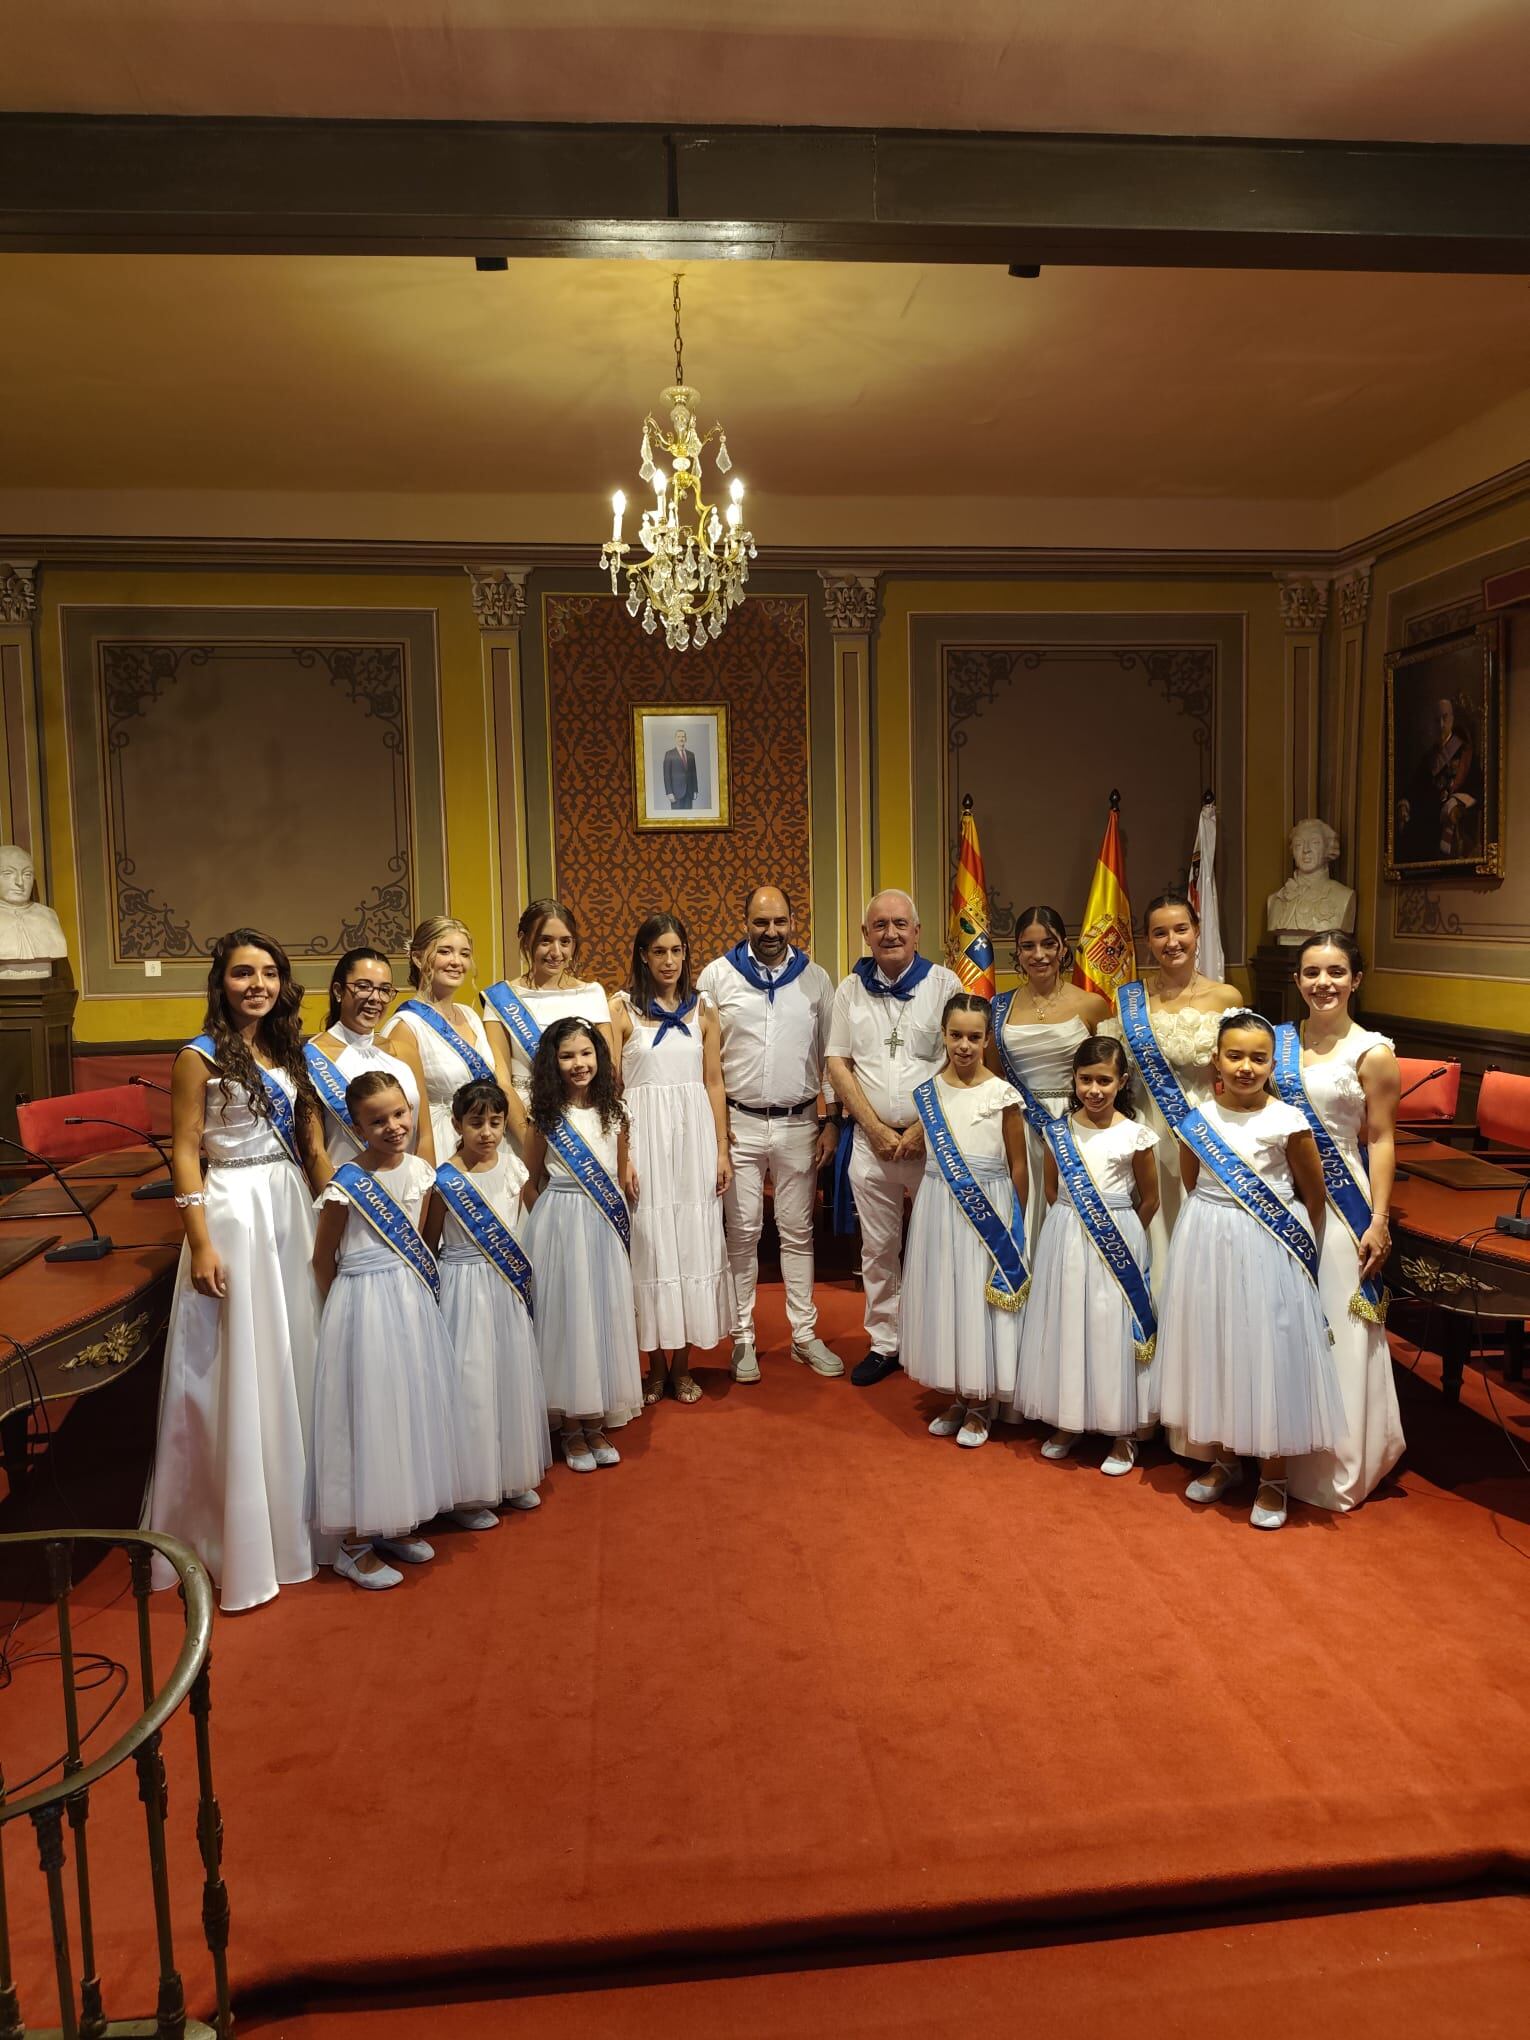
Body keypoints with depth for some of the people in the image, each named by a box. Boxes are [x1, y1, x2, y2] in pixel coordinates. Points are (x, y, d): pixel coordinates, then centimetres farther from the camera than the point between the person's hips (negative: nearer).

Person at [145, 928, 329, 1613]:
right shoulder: (201, 1057, -8)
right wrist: (201, 1244, -16)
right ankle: (239, 1538, 14)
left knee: (292, 1357, 13)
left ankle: (293, 1516, 28)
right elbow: (184, 1153, -10)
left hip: (291, 1209, 7)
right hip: (233, 1214, -6)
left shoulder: (284, 1051, 10)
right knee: (239, 1373, 0)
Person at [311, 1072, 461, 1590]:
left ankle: (397, 1524, 31)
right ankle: (355, 1542, 17)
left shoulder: (420, 1171, 1)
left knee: (411, 1406, 14)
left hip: (413, 1301, 6)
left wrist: (405, 1286, 10)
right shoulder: (347, 1184, -16)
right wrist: (344, 1308, 3)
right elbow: (323, 1258, -5)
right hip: (364, 1304, -6)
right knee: (367, 1414, 2)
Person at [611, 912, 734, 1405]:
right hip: (645, 1134, -2)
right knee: (649, 1245, 4)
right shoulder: (622, 1008, 0)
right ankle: (656, 1366, 18)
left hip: (694, 1134, 3)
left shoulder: (702, 1009, 9)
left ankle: (683, 1365, 19)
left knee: (693, 1244, 6)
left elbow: (714, 1083, 9)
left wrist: (722, 1150, 4)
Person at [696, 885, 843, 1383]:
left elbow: (831, 1057, 8)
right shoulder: (717, 975, 0)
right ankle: (743, 1338, 16)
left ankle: (805, 1335, 19)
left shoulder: (815, 979, 5)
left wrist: (830, 1121, 3)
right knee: (743, 1233, 5)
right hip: (738, 1123, -1)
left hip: (799, 1123, 1)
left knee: (798, 1232, 9)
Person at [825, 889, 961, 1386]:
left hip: (932, 1137, -2)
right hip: (871, 1139, 2)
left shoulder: (944, 983, 0)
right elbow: (837, 1064, 5)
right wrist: (876, 1129, -5)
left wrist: (922, 1129, -10)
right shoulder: (851, 989, 8)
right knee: (878, 1249, 9)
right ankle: (884, 1344, 22)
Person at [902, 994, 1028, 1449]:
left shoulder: (1002, 1094, -8)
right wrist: (922, 1213, 10)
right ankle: (959, 1397, 27)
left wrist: (1016, 1224, -3)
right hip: (937, 1207, 4)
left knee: (981, 1301, 4)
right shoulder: (928, 1093, 3)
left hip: (988, 1210, -4)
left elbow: (1018, 1165, -3)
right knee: (942, 1298, 10)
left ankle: (980, 1406, 21)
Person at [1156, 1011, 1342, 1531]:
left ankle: (1272, 1479, 21)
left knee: (1270, 1356, 4)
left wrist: (1302, 1249, 8)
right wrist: (1214, 1228, 9)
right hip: (1208, 1247, 4)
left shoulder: (1286, 1122, -12)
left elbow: (1314, 1195, 0)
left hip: (1267, 1252, -3)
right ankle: (1224, 1460, 32)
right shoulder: (1197, 1121, -3)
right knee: (1213, 1351, 13)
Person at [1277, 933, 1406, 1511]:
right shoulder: (1279, 1041, 5)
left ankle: (1338, 1465, 21)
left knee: (1336, 1328, 4)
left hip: (1338, 1204, -4)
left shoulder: (1372, 1052, -7)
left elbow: (1380, 1139, -7)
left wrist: (1378, 1220, -10)